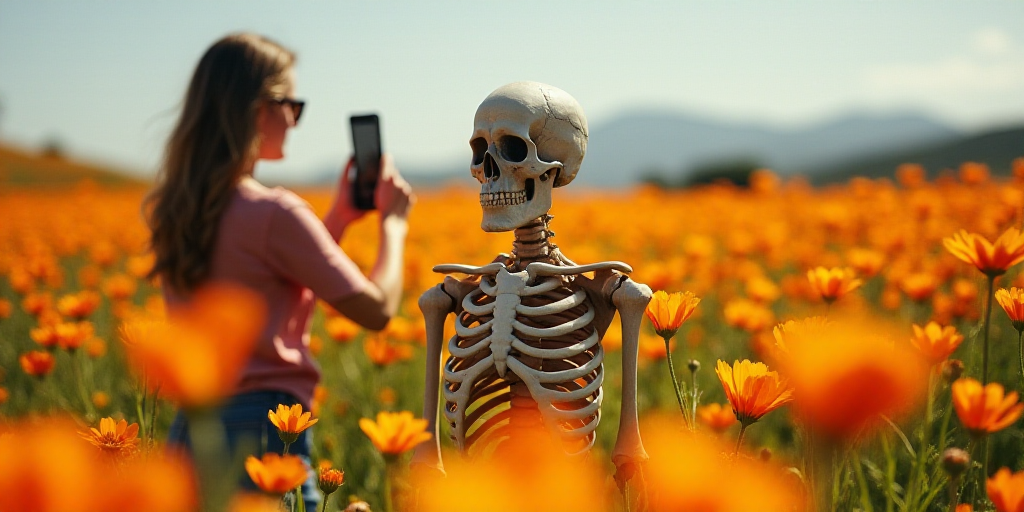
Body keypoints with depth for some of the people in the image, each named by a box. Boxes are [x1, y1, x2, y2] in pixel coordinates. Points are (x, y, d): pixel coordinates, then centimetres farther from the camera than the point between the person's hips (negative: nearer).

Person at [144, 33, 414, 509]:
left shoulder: (173, 211, 8)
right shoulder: (273, 214, -16)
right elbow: (377, 309, -9)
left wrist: (338, 217, 20)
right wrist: (393, 220, 6)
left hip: (189, 428, 8)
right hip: (263, 428, -8)